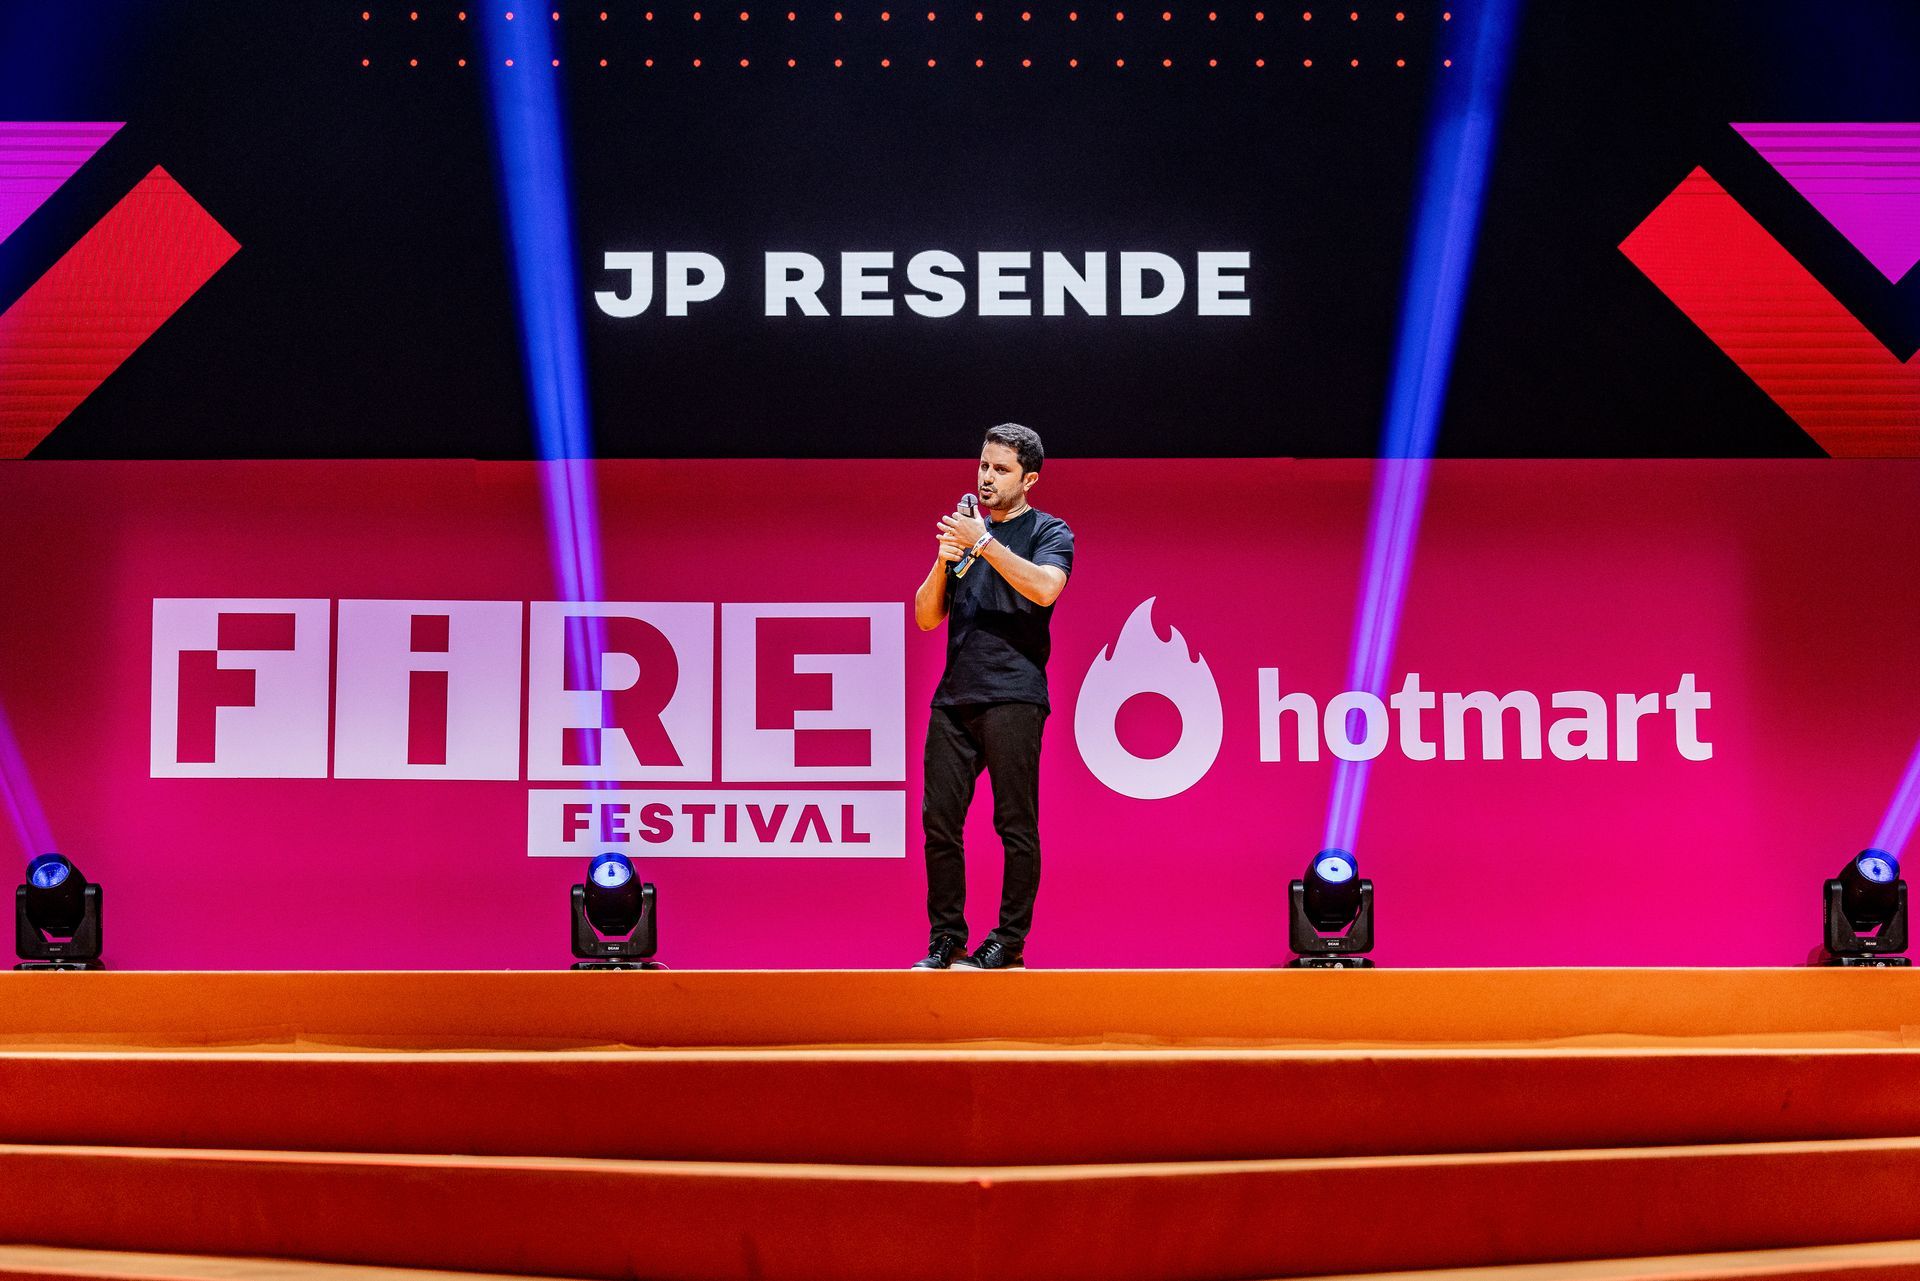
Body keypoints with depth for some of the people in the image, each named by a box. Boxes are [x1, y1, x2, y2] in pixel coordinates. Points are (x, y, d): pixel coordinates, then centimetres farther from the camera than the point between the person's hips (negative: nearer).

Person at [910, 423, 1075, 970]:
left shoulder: (1049, 532, 5)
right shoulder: (967, 530, 21)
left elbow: (1045, 587, -17)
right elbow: (926, 617, 17)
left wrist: (983, 544, -16)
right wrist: (945, 559, 1)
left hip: (1012, 697, -5)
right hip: (953, 697, 6)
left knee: (1015, 825, -5)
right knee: (939, 821, 2)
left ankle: (1009, 942, 0)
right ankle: (946, 939, 9)